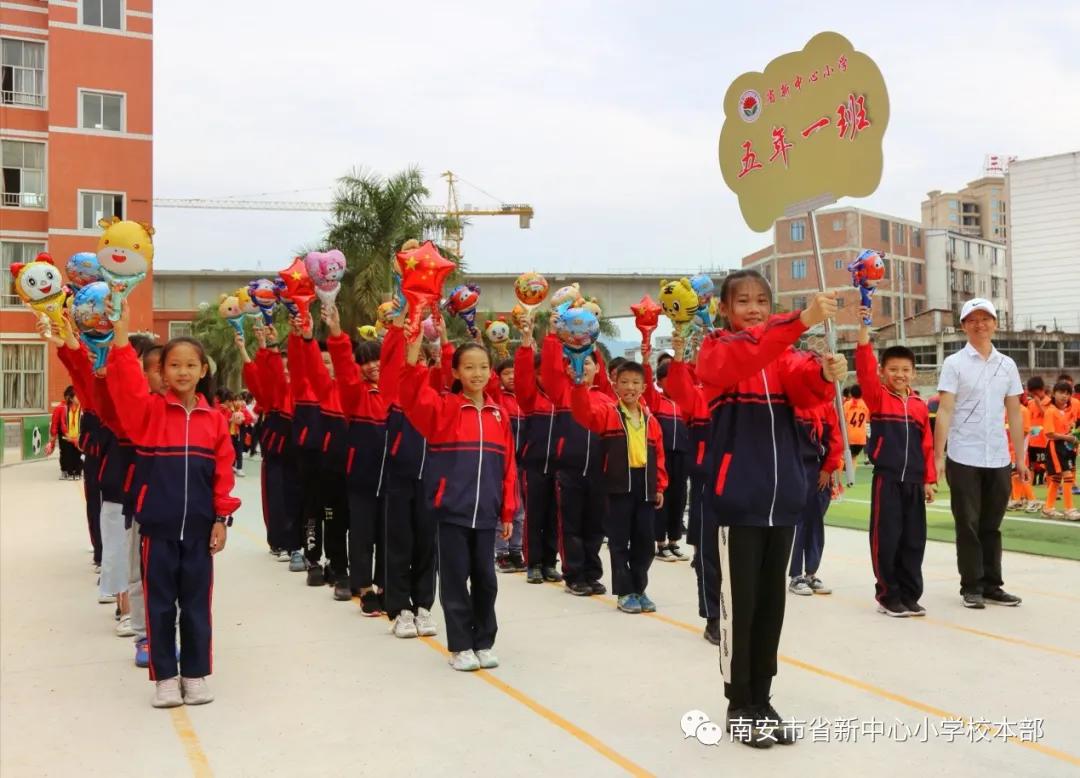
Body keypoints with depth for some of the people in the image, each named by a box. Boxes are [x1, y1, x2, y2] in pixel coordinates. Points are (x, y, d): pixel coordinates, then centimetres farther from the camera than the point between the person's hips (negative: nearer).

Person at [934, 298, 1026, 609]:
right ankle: (971, 587, 10)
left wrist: (1020, 458, 8)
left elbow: (1014, 414, 12)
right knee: (968, 526, 3)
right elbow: (945, 412, -7)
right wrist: (938, 456, -14)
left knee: (992, 526, 11)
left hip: (999, 459, 4)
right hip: (964, 459, -4)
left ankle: (992, 585, 19)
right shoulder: (954, 363, -2)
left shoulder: (1007, 365, 10)